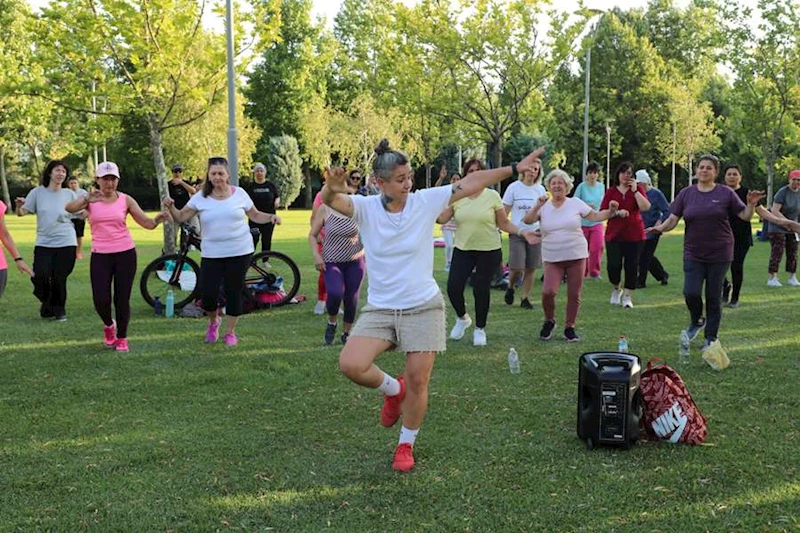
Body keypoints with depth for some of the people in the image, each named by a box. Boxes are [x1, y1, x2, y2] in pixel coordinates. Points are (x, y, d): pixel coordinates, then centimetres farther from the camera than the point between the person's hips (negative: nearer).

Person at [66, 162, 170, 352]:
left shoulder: (125, 200, 3)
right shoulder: (90, 199, 1)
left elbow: (147, 223, 1)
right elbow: (69, 208, -19)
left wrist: (158, 219, -22)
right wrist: (87, 199, -38)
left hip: (125, 253, 0)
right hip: (100, 255, 0)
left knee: (122, 299, 1)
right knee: (101, 300, -6)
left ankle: (122, 338, 19)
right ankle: (109, 325, 27)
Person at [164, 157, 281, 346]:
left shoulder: (239, 193, 1)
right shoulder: (201, 197, 0)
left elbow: (255, 215, 9)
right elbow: (181, 217, 1)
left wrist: (271, 217, -9)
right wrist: (171, 207, -18)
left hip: (240, 252, 0)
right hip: (211, 254, 0)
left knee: (234, 292, 4)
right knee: (208, 294, -6)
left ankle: (230, 332, 22)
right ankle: (213, 321, 28)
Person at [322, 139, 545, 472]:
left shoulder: (425, 201, -5)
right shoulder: (366, 208, -6)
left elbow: (471, 183, 0)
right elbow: (331, 201, -24)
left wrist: (515, 168, -2)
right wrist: (332, 189, -48)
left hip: (423, 307, 0)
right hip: (379, 309, 0)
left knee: (418, 381, -1)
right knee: (350, 365, -18)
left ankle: (406, 445, 25)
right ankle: (393, 389, 15)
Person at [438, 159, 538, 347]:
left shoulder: (492, 196, -2)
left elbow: (504, 223, 2)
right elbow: (441, 218, -5)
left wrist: (522, 232, -11)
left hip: (489, 251, -2)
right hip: (462, 249, 2)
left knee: (481, 290, -1)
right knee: (453, 287, -6)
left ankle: (480, 329, 21)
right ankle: (462, 318, 25)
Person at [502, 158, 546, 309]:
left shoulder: (540, 189, 6)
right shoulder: (514, 187, -2)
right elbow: (504, 212, 1)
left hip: (535, 232, 3)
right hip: (517, 233, -2)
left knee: (531, 268, 2)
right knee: (517, 268, -8)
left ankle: (525, 298, 15)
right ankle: (510, 287, 23)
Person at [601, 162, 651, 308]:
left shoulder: (638, 189, 5)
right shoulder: (611, 191, 6)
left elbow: (645, 207, -11)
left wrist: (635, 190, -13)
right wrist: (617, 212, -16)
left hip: (634, 235, 0)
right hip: (614, 234, 0)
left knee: (631, 266, 0)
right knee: (614, 265, -7)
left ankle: (627, 296, 13)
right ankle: (616, 289, 21)